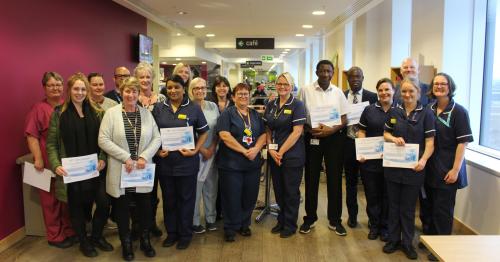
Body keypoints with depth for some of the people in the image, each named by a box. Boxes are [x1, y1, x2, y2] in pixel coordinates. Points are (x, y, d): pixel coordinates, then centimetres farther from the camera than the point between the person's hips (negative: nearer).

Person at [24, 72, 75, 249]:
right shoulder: (39, 109, -4)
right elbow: (31, 136, -9)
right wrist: (38, 159, -15)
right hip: (48, 163, -4)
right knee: (51, 200, 6)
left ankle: (69, 230, 28)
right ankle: (55, 236, 19)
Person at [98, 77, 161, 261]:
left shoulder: (146, 113, 4)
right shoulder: (111, 113, -4)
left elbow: (157, 138, 2)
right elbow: (103, 140, -10)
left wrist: (144, 157, -12)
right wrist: (125, 157, -16)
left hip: (143, 170, 2)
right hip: (120, 171, -2)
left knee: (145, 207, 10)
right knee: (122, 209, 10)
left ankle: (145, 241, 31)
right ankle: (126, 244, 29)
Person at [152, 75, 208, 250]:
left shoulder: (194, 108, -1)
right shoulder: (158, 108, 4)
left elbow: (203, 132, 3)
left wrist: (195, 151, -10)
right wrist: (157, 150, -5)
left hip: (187, 162, -2)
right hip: (165, 162, 2)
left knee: (186, 199, 8)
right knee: (168, 199, 13)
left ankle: (185, 234, 24)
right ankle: (171, 232, 30)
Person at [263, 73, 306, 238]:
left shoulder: (297, 105, -8)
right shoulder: (271, 105, 8)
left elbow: (297, 132, -14)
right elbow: (267, 130, 8)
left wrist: (281, 152, -14)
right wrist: (270, 148, -7)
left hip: (292, 155, -5)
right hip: (274, 155, 5)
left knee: (291, 191, 6)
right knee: (278, 190, 14)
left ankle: (290, 225, 22)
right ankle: (281, 221, 31)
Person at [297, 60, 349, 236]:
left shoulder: (338, 92, 3)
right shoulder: (305, 91, -1)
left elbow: (344, 119, 4)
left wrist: (332, 129, -14)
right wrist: (309, 129, -15)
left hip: (334, 138, 1)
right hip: (312, 138, -1)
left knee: (334, 179, 6)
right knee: (311, 179, 8)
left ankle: (335, 220, 20)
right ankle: (310, 218, 22)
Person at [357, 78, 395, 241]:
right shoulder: (369, 110, 4)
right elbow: (361, 132, 4)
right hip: (369, 160, 1)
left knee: (387, 195, 10)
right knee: (371, 194, 9)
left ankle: (384, 227, 26)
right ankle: (374, 225, 25)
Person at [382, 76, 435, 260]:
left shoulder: (426, 113, -5)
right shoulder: (394, 112, 4)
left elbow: (429, 141, -7)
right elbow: (385, 134, 13)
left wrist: (423, 160, -23)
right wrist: (393, 138, -9)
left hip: (413, 168, -3)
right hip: (393, 166, 3)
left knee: (408, 208, 9)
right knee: (394, 205, 13)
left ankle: (407, 243, 25)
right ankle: (393, 239, 28)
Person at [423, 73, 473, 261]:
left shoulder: (458, 111, -11)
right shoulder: (429, 109, 5)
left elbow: (463, 142, -13)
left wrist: (455, 170, -16)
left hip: (447, 170, -5)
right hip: (430, 168, 5)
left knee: (443, 210, 4)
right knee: (431, 206, 17)